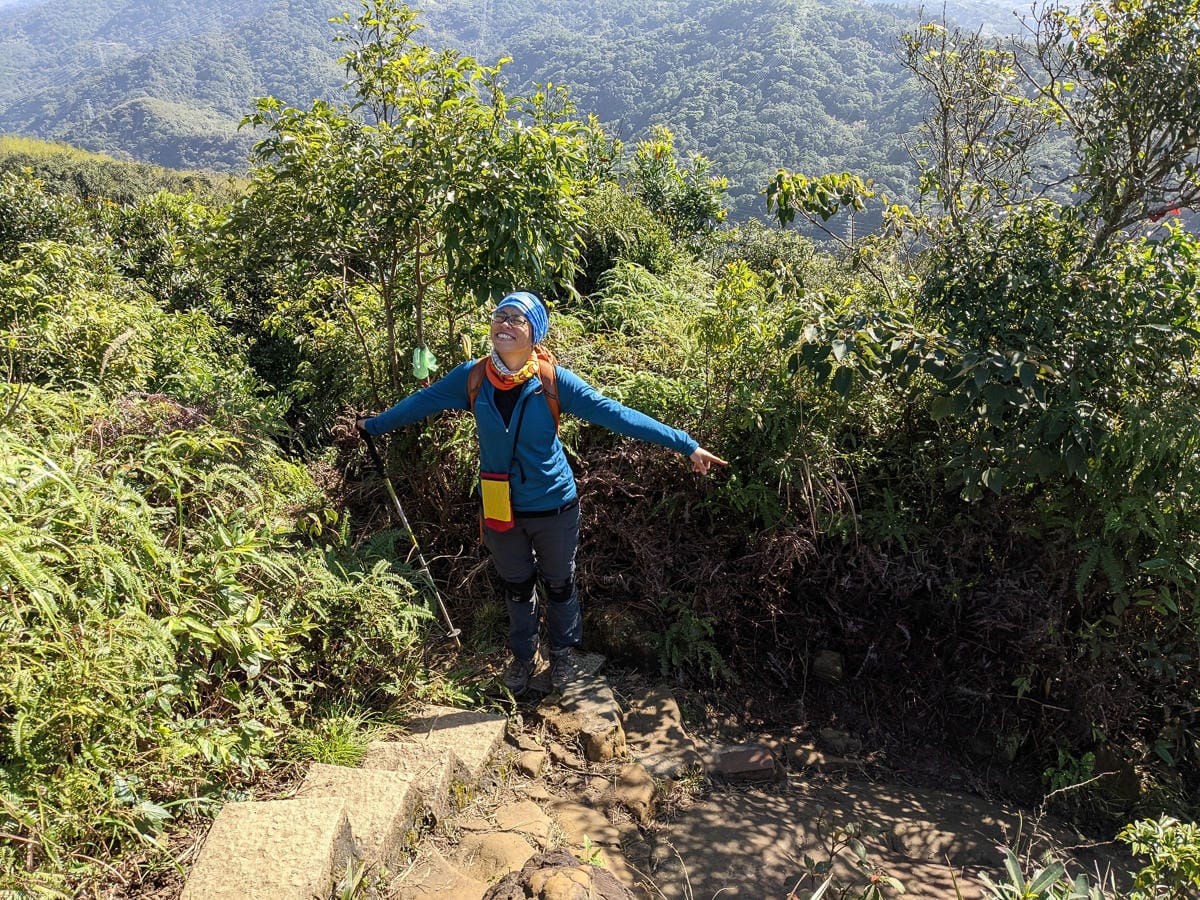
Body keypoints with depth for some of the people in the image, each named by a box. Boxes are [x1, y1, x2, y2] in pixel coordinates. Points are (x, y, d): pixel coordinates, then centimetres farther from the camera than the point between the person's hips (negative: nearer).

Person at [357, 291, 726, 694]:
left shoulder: (553, 381, -18)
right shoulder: (472, 377, -11)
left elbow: (616, 414, -20)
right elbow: (421, 402, 4)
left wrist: (686, 444, -24)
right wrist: (374, 425, 16)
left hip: (554, 508, -2)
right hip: (500, 510, 2)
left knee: (559, 585, 18)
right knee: (516, 587, 21)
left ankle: (563, 653, 45)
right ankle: (523, 656, 46)